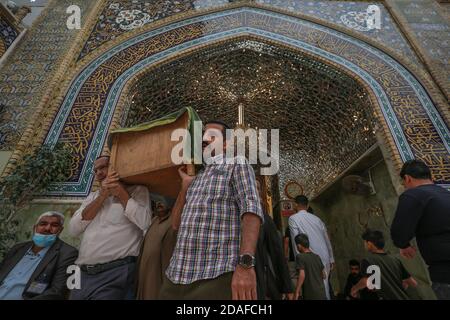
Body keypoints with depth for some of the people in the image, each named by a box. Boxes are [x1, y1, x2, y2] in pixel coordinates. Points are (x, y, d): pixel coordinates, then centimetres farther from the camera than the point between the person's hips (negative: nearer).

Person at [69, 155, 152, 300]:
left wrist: (120, 192, -10)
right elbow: (74, 229, 3)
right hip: (83, 273, 5)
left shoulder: (137, 190, -2)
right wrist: (102, 195, -7)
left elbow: (145, 223, -17)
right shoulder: (92, 196, 16)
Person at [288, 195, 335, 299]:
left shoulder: (293, 218, -1)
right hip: (325, 259, 6)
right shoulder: (316, 218, 15)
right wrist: (331, 259, 22)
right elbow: (327, 240, 16)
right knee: (325, 287, 14)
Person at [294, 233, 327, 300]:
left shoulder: (300, 257, -13)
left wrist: (296, 292, -18)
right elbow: (324, 275, 12)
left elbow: (302, 275, -22)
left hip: (310, 295, -6)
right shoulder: (317, 257, 5)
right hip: (321, 293, 6)